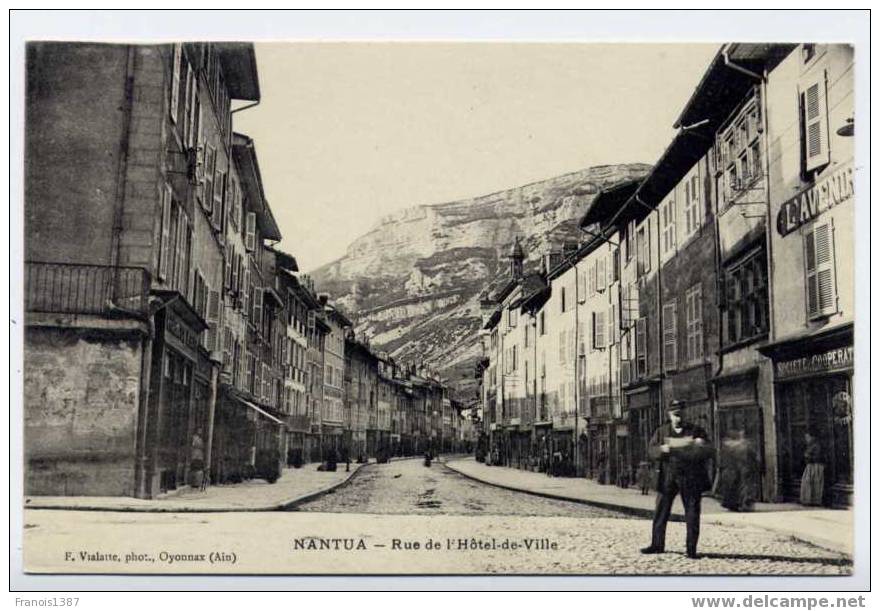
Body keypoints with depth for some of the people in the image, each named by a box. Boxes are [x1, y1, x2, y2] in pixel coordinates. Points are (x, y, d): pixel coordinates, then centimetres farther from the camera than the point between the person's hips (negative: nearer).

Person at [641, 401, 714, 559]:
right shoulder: (661, 432, 9)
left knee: (692, 515, 1)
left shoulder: (696, 431, 5)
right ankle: (657, 545, 16)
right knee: (660, 512, 5)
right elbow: (651, 452, 0)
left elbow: (707, 452, -4)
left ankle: (691, 549, 11)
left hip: (691, 479, -1)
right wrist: (662, 449, -20)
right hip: (668, 478, 1)